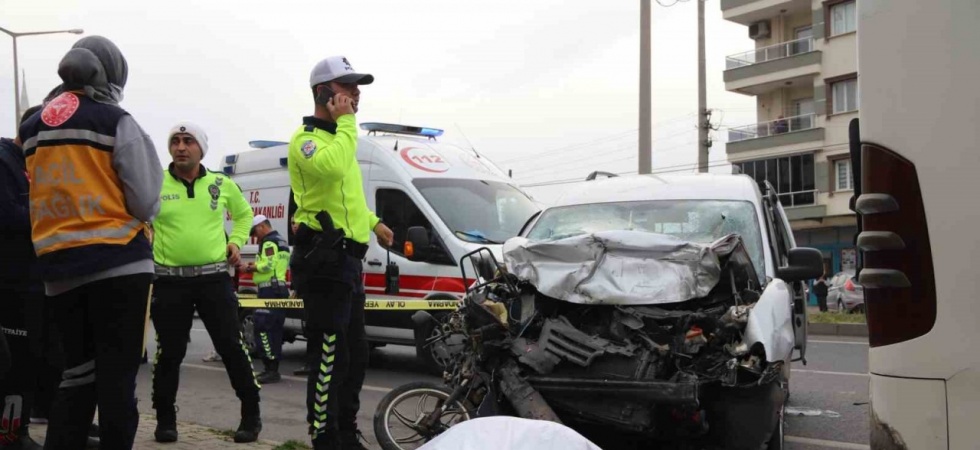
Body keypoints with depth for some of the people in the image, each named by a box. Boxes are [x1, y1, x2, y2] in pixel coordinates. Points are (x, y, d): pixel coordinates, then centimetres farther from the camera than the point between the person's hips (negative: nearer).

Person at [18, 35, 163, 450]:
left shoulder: (31, 128, 12)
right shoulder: (116, 122, -6)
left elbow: (31, 201, 15)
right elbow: (146, 202, -7)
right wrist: (130, 214, 13)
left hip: (57, 268, 6)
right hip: (118, 263, -5)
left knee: (76, 375, 13)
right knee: (116, 377, 0)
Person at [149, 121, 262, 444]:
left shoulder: (222, 184, 5)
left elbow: (244, 214, 21)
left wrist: (236, 241, 7)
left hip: (214, 278, 1)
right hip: (170, 281, 0)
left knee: (232, 347, 2)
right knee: (169, 353, 7)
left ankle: (251, 415, 15)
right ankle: (165, 419, 23)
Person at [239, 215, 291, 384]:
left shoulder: (269, 242, -9)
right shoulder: (282, 242, 21)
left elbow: (268, 265, -20)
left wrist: (250, 268, -6)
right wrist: (255, 266, 16)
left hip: (269, 290, -10)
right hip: (281, 289, 10)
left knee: (262, 328, -11)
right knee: (275, 329, 11)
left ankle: (271, 369, -15)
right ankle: (273, 369, 14)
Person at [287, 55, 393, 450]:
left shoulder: (336, 137, 21)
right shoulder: (306, 138, -10)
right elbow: (332, 168, -33)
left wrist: (373, 222, 39)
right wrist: (346, 122, -20)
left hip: (346, 260, 10)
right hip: (324, 261, -10)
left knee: (355, 356, 16)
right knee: (330, 358, -11)